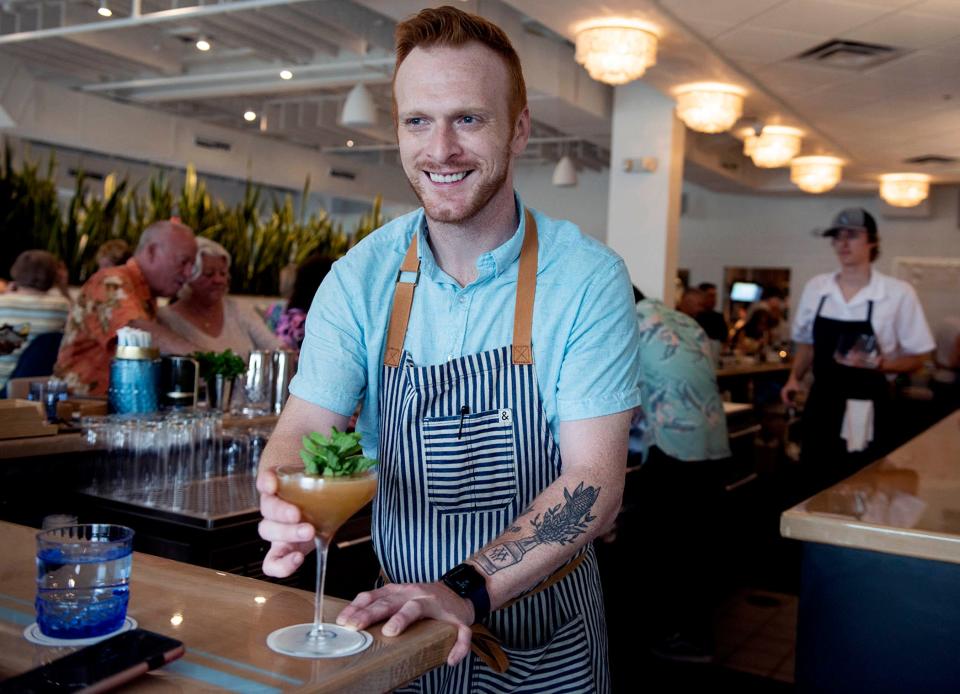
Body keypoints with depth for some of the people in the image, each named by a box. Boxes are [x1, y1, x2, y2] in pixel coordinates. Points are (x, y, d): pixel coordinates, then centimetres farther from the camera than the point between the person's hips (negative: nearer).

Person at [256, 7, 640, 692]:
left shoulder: (588, 277, -15)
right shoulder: (360, 277, -7)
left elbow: (594, 480, -18)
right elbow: (302, 428, -10)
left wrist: (468, 590, -29)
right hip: (404, 618, 2)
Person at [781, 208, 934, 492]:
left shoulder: (898, 293, -8)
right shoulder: (815, 287, 4)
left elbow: (916, 358, -2)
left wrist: (877, 364, -20)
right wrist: (794, 378, 1)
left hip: (865, 409, -4)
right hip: (821, 402, 4)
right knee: (817, 486, 9)